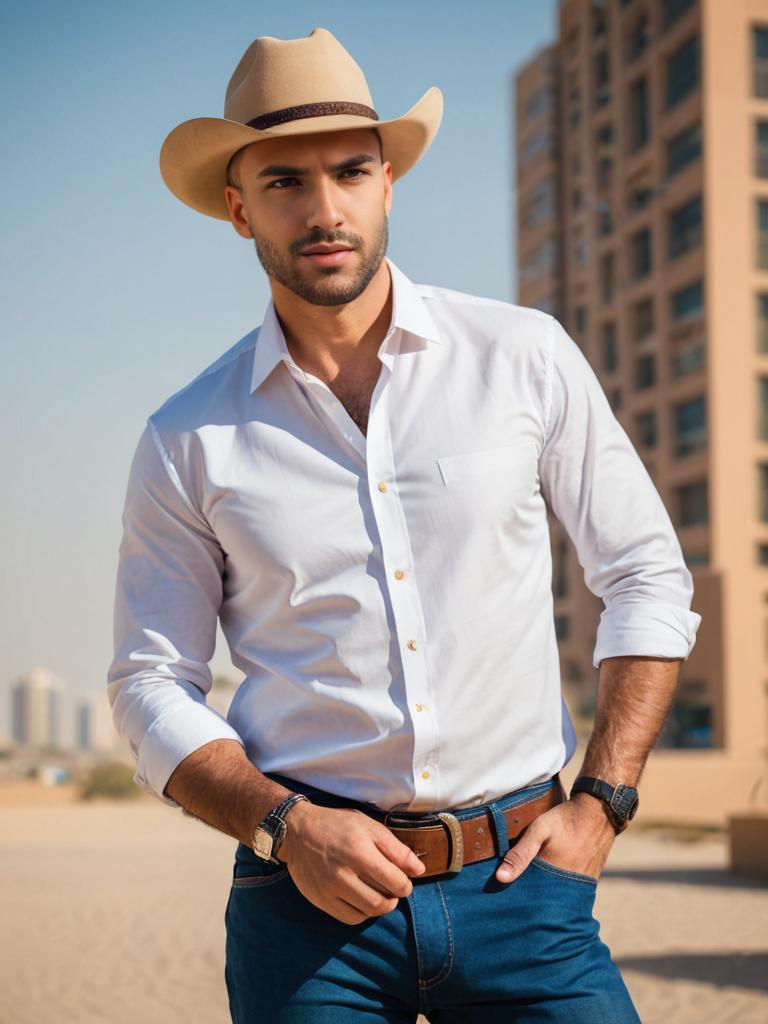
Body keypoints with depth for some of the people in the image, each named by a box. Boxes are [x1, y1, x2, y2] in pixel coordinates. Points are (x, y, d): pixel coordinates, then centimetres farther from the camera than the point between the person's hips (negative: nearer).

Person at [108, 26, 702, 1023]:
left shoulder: (524, 356, 1)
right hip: (306, 902, 0)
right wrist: (285, 826, -10)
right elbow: (151, 684, 5)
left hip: (516, 879, 0)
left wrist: (602, 801, 0)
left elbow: (647, 576, 7)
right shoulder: (189, 442, 1)